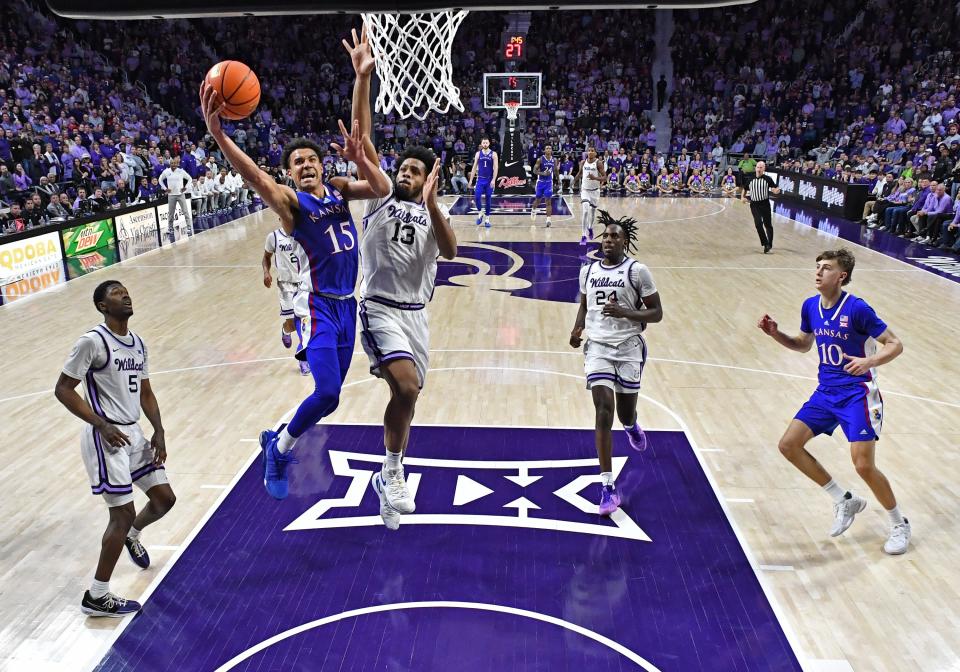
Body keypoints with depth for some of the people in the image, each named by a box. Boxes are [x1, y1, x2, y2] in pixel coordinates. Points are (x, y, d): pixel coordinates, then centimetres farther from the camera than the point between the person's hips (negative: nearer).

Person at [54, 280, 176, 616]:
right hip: (105, 437, -8)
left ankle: (132, 537, 45)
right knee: (124, 514, -6)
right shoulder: (92, 341, -14)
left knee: (164, 498, 13)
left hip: (133, 433, 8)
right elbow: (63, 389, -13)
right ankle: (96, 597, 8)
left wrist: (159, 432, 5)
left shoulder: (138, 344, 10)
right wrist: (102, 425, -20)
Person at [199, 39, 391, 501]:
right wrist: (216, 132, -43)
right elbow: (254, 176, -27)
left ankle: (281, 443, 35)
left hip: (347, 303, 7)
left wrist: (358, 158, -19)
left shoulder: (339, 189, 10)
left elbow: (383, 190, -1)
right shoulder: (289, 200, -9)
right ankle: (279, 446, 9)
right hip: (317, 304, -6)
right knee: (327, 393, -18)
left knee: (329, 392, 13)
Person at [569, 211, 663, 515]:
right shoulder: (588, 271, 9)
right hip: (597, 345, 2)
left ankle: (631, 426, 51)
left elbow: (656, 312, -3)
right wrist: (578, 328, 4)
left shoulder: (637, 271, -5)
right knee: (603, 412, -12)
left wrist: (624, 312, -19)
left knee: (625, 413, 8)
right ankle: (608, 487, -9)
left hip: (629, 346, -2)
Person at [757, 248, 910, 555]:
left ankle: (899, 524, 16)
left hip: (857, 394, -6)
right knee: (789, 444, -2)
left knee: (864, 466, -12)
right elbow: (804, 344, 16)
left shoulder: (857, 308, -18)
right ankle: (844, 501, 15)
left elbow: (895, 344, -13)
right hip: (826, 392, 7)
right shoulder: (810, 306, 1)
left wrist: (870, 361, -32)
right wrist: (775, 334, -1)